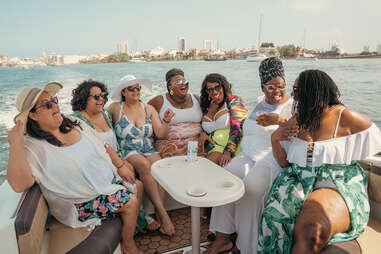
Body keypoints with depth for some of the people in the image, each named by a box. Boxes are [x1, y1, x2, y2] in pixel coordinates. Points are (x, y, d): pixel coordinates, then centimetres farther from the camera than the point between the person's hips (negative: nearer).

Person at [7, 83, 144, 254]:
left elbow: (102, 147, 11)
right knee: (131, 202, -14)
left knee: (138, 186, 9)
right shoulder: (32, 147, -18)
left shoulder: (74, 124, 2)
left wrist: (120, 165, 11)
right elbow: (19, 185, -33)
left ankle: (135, 224, 33)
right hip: (82, 202, -7)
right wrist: (15, 143, -34)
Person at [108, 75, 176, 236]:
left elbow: (161, 134, 6)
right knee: (144, 165, -34)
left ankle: (158, 215, -21)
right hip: (127, 152, -2)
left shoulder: (149, 109, 11)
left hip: (149, 150, 2)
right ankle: (162, 211, -28)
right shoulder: (116, 108, 5)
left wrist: (166, 121, -13)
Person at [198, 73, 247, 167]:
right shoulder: (207, 106, 17)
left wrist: (228, 152, -26)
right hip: (214, 148, 4)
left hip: (233, 145, -4)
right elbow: (204, 127, 29)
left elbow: (237, 129, -13)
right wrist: (203, 133, 3)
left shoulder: (234, 101, 0)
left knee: (212, 160, -32)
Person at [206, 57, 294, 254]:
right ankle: (222, 238, -8)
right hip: (248, 155, 6)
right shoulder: (260, 101, 17)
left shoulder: (292, 106, -1)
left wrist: (282, 121, -34)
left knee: (249, 189, -29)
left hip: (273, 159, -5)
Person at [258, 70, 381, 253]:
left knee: (312, 229, -32)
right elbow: (284, 163, 11)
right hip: (298, 179, 4)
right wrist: (275, 139, -5)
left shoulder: (346, 118, -2)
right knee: (276, 218, -27)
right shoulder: (297, 121, 10)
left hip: (339, 184, -3)